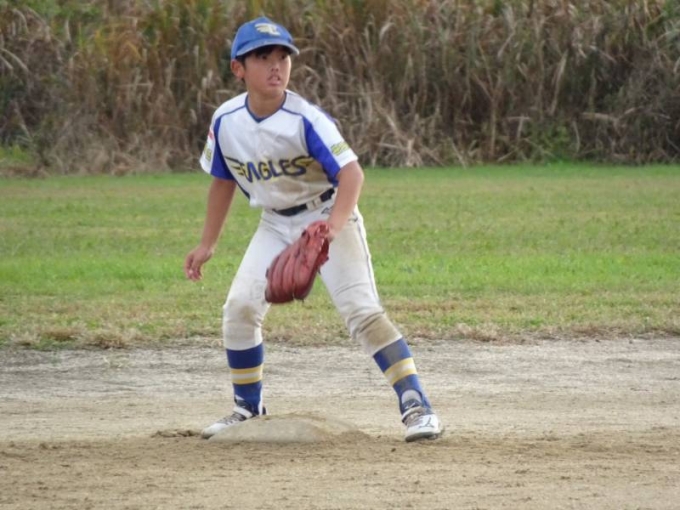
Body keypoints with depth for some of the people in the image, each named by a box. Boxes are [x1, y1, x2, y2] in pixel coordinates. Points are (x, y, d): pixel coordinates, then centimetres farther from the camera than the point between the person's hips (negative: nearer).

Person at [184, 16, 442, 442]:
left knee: (363, 311, -18)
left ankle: (417, 407, -17)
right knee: (240, 308, -6)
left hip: (329, 216, -5)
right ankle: (248, 409, 14)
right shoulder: (226, 122, -8)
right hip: (276, 224, 5)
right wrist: (207, 244, 11)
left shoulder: (306, 119, -24)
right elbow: (223, 181, 9)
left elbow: (351, 173, -34)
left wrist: (332, 227, -50)